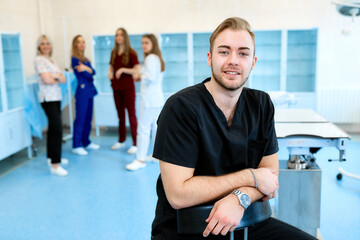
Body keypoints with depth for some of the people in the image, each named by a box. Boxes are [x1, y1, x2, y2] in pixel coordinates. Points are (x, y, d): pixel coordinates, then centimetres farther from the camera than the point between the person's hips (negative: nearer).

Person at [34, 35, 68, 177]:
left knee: (53, 128, 15)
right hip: (47, 98, -9)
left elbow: (64, 79, 10)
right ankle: (55, 165, -14)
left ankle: (52, 157, 27)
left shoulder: (51, 61, 18)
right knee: (57, 129, -15)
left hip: (56, 97, 9)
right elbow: (46, 80, -16)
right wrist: (58, 79, 1)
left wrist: (55, 76, -9)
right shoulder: (39, 60, -6)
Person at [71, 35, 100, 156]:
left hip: (89, 91, 8)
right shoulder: (75, 59, -7)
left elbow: (93, 72, 3)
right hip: (82, 91, -8)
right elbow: (87, 76, -11)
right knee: (80, 119, -5)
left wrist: (86, 68, -15)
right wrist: (90, 74, 9)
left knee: (88, 118, 12)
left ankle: (86, 142, 23)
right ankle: (76, 146, 1)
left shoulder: (85, 59, 17)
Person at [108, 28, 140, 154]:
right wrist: (110, 72, -2)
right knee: (120, 114, 14)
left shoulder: (131, 53, -7)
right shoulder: (114, 52, 10)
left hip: (128, 87, -6)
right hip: (116, 87, 6)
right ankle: (121, 140, 26)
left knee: (131, 115, -3)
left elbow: (137, 70, -13)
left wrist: (123, 69, -22)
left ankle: (135, 144, 1)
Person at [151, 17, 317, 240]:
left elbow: (271, 174, 3)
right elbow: (178, 195, -21)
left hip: (242, 220, 5)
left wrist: (241, 197, -19)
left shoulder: (262, 105, 1)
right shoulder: (181, 107, -16)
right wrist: (250, 177, -15)